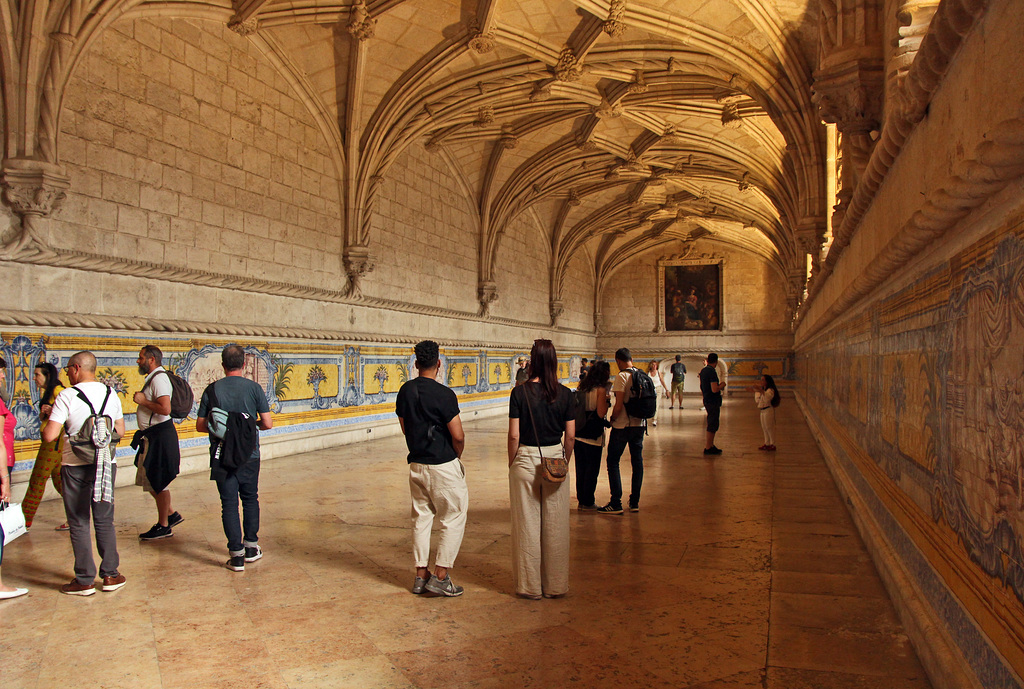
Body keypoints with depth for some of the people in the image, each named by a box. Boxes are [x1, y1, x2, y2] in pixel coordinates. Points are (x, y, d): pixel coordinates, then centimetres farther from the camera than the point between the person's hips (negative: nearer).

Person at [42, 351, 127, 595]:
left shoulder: (67, 396, -11)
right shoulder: (110, 394, 3)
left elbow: (49, 436, -14)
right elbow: (120, 432, 8)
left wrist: (49, 418, 5)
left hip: (76, 465, -4)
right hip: (106, 464, 4)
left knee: (79, 524, 7)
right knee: (104, 521, 13)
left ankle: (84, 580, 11)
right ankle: (110, 575, 17)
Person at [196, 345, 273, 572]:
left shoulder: (212, 389, -3)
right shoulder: (254, 388, -6)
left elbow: (200, 425, 2)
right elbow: (268, 423, -6)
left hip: (221, 457, 0)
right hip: (249, 456, 0)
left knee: (229, 504, 5)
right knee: (250, 499, 17)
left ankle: (236, 555, 6)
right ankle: (251, 547, 24)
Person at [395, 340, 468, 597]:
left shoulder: (405, 391, 3)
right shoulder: (444, 394, -17)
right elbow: (458, 436, -16)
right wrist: (456, 455, 3)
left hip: (416, 464, 7)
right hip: (443, 466, -7)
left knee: (421, 518, 15)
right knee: (454, 520, 5)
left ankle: (421, 575, 21)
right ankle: (440, 576, 4)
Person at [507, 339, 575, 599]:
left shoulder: (520, 392, -9)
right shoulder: (565, 394, -3)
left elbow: (514, 435, -8)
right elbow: (570, 436, 0)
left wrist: (512, 464, 4)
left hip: (526, 459, -2)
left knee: (527, 525, 8)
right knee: (555, 526, 11)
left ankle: (530, 586, 18)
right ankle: (556, 586, 21)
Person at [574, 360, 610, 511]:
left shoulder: (581, 387, 6)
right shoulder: (600, 390, -13)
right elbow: (601, 413, -20)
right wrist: (606, 402, -3)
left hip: (578, 435, 6)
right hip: (593, 436, -6)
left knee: (580, 469, 13)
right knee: (592, 469, 5)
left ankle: (581, 501, 21)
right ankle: (588, 503, 11)